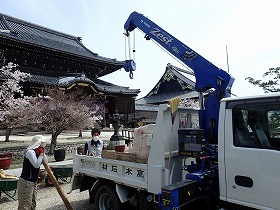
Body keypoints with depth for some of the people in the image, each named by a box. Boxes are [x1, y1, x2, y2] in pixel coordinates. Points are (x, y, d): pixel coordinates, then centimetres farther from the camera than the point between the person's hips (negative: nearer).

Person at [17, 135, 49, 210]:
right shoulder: (30, 152, -19)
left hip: (33, 182, 9)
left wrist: (42, 153, 0)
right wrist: (41, 154, -18)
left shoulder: (37, 152, 7)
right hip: (26, 182, -9)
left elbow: (46, 161, 11)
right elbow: (36, 165, -27)